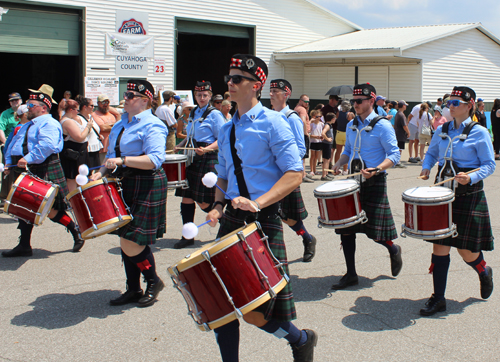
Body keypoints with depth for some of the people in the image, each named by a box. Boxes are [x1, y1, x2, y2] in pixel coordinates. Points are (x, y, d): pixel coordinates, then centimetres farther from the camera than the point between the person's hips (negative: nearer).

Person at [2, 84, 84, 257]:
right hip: (25, 172, 9)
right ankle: (24, 245, 16)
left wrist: (29, 158, -31)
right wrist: (9, 162, 7)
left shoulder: (50, 124, -9)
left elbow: (46, 145, -26)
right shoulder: (27, 126, 22)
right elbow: (13, 144, 23)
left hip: (43, 173, -9)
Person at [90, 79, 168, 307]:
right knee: (126, 240, 12)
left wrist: (122, 160, -28)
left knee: (131, 243, -9)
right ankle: (133, 290, 23)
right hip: (124, 185, 9)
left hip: (146, 187, -9)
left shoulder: (152, 126, -12)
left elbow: (155, 159, -24)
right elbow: (112, 154, 24)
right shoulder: (121, 124, 15)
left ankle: (153, 282, 14)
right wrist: (102, 172, 6)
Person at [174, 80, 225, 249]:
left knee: (203, 202, -5)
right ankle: (188, 236, 12)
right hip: (191, 159, 7)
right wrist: (179, 146, 11)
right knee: (186, 197, 4)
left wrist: (206, 149, -24)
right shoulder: (193, 113, 16)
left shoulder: (214, 114, -6)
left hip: (208, 160, -7)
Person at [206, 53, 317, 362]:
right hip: (231, 221, 6)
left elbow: (295, 174, -14)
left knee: (255, 314, -4)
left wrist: (258, 202, -25)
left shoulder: (272, 123, -7)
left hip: (263, 221, -6)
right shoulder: (228, 129, 14)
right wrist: (218, 205, 3)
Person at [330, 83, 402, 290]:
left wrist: (376, 169, -28)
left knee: (375, 231, -2)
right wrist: (339, 163, 2)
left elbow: (394, 156, -12)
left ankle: (393, 250, 33)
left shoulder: (382, 126, -9)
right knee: (345, 228, 2)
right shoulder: (351, 125, 10)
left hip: (374, 182, -6)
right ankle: (351, 274, 12)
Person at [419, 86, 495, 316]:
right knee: (439, 245, 0)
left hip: (468, 195, -4)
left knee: (466, 250, 1)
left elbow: (489, 165, -6)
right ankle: (438, 299, 7)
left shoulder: (479, 133, -6)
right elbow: (431, 153, 20)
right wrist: (426, 168, 0)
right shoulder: (441, 130, 8)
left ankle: (484, 272, 37)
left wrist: (471, 178, -23)